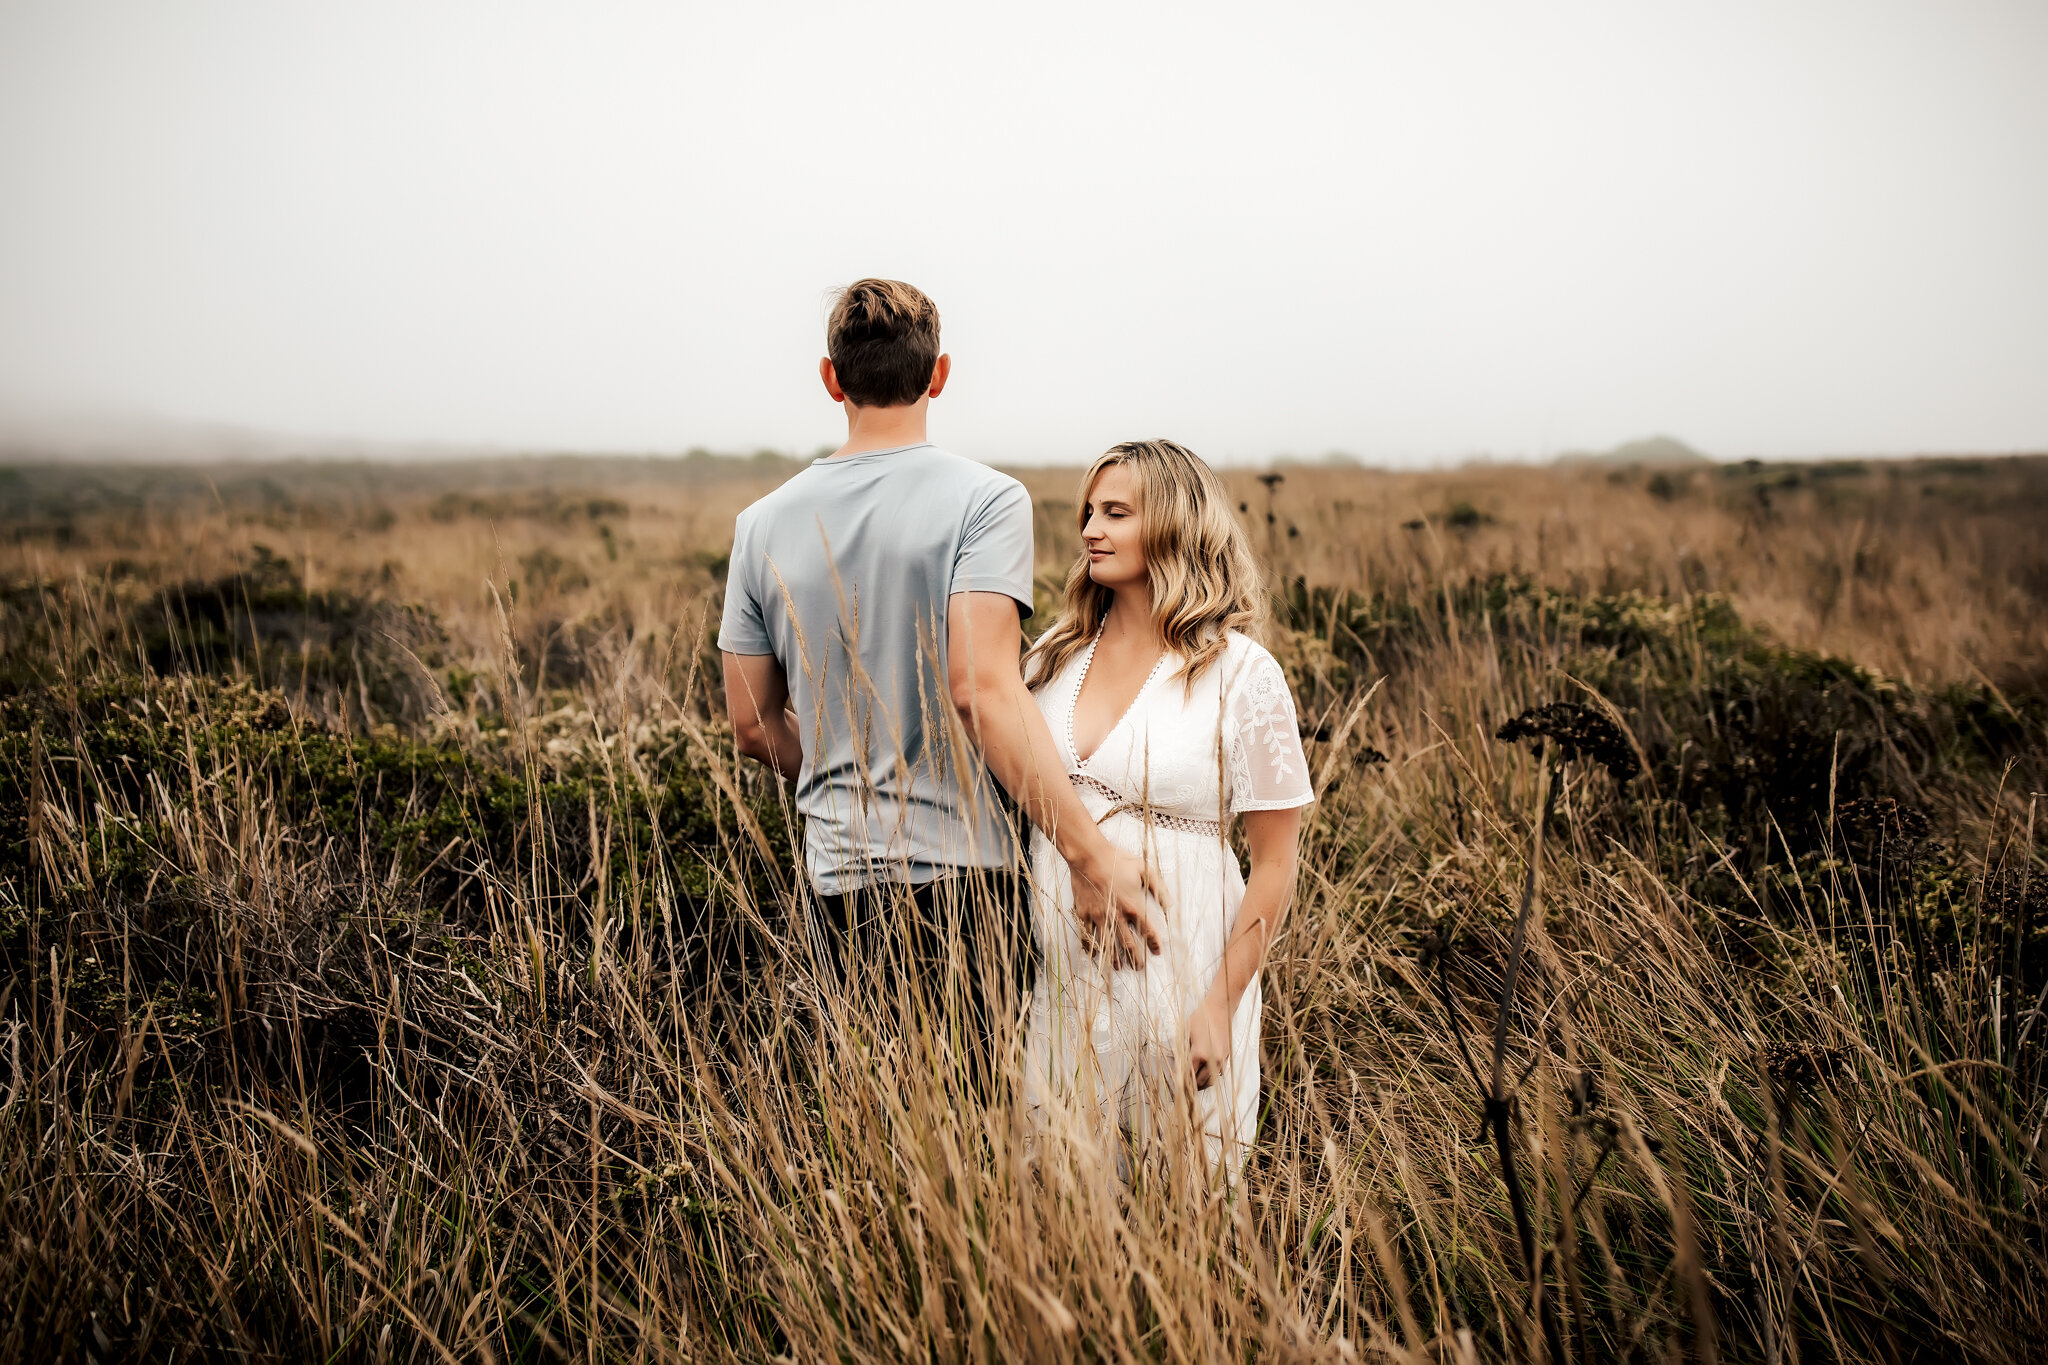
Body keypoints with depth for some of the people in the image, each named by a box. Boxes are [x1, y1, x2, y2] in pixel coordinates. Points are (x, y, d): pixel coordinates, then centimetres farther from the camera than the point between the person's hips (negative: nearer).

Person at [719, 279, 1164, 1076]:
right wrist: (1091, 855, -23)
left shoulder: (765, 523, 6)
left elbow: (753, 726, 10)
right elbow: (983, 690, -22)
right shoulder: (985, 500, -9)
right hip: (962, 873, -4)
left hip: (839, 882, 5)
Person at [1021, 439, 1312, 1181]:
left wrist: (1220, 1007, -12)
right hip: (1059, 975, 4)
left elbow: (1273, 865, -8)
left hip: (1178, 979, -4)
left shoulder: (1241, 675, -9)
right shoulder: (1055, 654, 6)